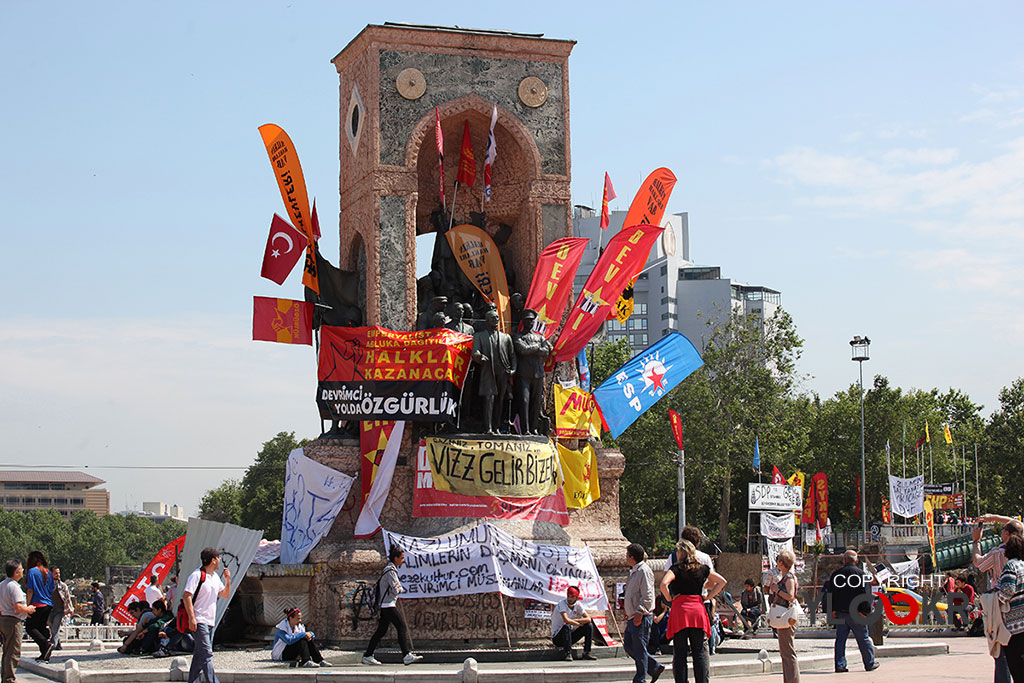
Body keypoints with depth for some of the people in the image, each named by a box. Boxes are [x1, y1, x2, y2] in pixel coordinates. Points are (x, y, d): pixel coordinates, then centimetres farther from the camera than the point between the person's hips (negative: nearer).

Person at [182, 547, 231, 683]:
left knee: (200, 654, 12)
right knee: (206, 654, -15)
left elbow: (225, 595, 23)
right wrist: (192, 618, -22)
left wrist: (227, 580, 6)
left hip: (210, 621, 9)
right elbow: (186, 596, -15)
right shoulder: (197, 575, -10)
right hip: (200, 621, -9)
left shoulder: (215, 576, 16)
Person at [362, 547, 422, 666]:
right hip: (388, 605, -10)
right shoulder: (391, 570, -15)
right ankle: (407, 656, -19)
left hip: (385, 605, 10)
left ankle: (367, 656, 16)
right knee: (402, 627, -13)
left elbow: (399, 587, 24)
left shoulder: (392, 569, 18)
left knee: (381, 630, 12)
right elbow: (395, 590, -18)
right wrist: (398, 589, 4)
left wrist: (398, 588, 2)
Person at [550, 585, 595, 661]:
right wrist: (580, 624, -19)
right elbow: (566, 620, -33)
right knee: (567, 626, -36)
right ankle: (567, 654, -25)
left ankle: (586, 653, -7)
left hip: (570, 635, 6)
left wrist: (574, 620, -23)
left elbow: (588, 619, -11)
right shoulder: (562, 603, -19)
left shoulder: (578, 604, -2)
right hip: (557, 637, -6)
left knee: (589, 626, -8)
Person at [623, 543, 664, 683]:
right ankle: (655, 667, 17)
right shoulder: (634, 571, 18)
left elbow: (647, 595, -20)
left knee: (639, 649, -5)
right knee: (628, 646, 11)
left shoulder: (644, 571, -13)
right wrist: (628, 611, 23)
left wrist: (639, 612, -24)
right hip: (632, 617, 10)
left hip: (641, 617, -10)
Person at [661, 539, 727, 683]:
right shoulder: (703, 568, 10)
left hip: (680, 609, -3)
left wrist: (669, 598, -4)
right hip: (698, 608, 3)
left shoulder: (676, 569, -3)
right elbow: (722, 581, 17)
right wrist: (709, 596, 15)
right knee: (700, 651, 6)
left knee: (680, 652, 1)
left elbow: (664, 584, -19)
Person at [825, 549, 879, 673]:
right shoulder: (862, 574, -5)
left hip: (840, 613, 2)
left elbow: (830, 593, 5)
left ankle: (840, 665, 4)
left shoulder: (836, 574, 4)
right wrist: (865, 611, -5)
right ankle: (870, 664, 16)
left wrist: (832, 610, 7)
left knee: (840, 639, 7)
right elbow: (867, 594, -8)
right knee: (863, 639, 8)